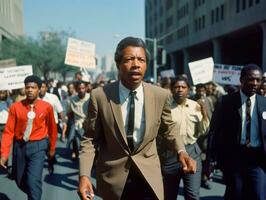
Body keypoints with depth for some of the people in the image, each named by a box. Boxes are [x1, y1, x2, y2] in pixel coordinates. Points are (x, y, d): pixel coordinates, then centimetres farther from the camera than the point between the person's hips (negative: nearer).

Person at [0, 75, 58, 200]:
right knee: (19, 180, 16)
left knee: (34, 180, -13)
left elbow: (52, 129, 6)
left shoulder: (47, 107, -7)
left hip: (38, 146, -2)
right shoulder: (15, 107, -6)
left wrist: (52, 148, 13)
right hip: (19, 146, 3)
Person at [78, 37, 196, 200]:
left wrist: (181, 151, -9)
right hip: (113, 176, 1)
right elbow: (90, 138, -6)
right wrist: (84, 175, -16)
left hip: (148, 176, 0)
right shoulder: (100, 96, -15)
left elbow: (168, 128, 7)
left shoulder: (161, 95, -11)